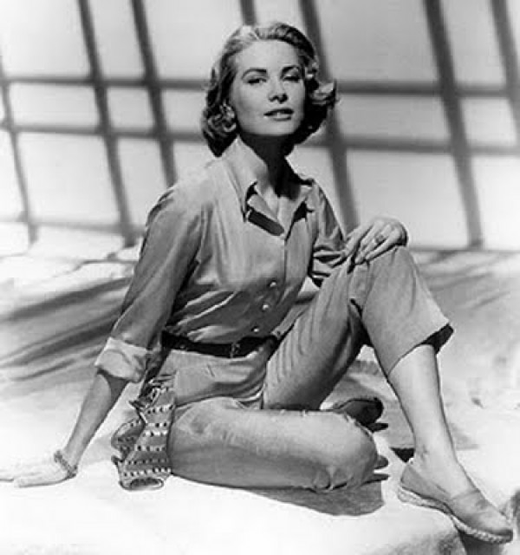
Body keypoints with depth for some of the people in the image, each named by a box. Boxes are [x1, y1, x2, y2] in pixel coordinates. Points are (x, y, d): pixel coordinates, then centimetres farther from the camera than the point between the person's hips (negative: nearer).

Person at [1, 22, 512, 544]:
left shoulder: (307, 200, 1)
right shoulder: (192, 204, -19)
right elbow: (130, 341, -14)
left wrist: (388, 230, -10)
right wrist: (68, 460, -10)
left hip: (271, 379, 6)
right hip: (195, 403, -6)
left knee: (384, 261, -12)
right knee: (349, 452, -33)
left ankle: (436, 464, -17)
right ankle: (344, 422, 5)